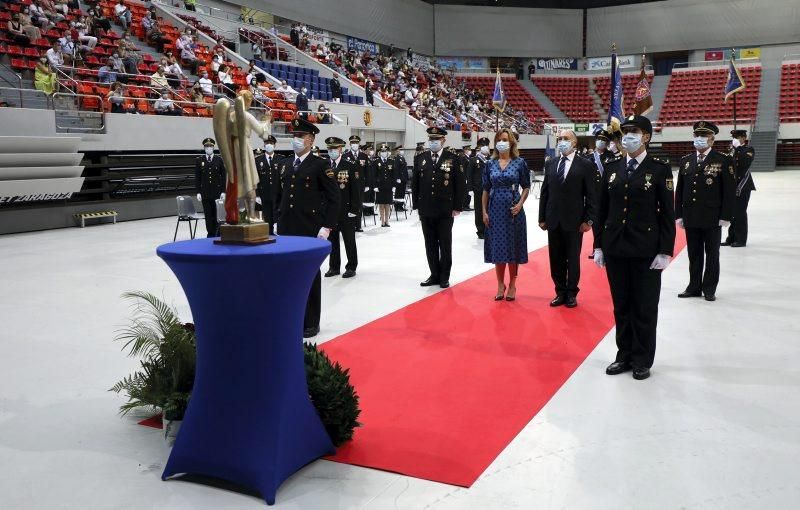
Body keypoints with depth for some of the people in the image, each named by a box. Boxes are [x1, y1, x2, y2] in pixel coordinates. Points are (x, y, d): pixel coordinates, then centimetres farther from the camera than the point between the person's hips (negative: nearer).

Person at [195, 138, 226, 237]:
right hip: (205, 193, 1)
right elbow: (197, 178, 6)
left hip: (217, 192, -1)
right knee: (208, 216, 2)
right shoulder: (199, 161, 6)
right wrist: (198, 192, -1)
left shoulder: (219, 160, 4)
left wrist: (223, 191, -4)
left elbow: (224, 176, 3)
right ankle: (211, 234, 8)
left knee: (218, 214, -1)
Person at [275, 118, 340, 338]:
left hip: (310, 230, -5)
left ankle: (311, 323, 12)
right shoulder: (285, 164, 13)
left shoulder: (321, 165, -5)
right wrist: (278, 221, 13)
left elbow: (334, 198, -8)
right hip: (286, 229, 6)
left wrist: (327, 227, -13)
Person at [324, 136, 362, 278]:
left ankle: (351, 267, 15)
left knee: (349, 240, 5)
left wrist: (354, 209, -12)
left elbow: (356, 189, -8)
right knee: (332, 239, 10)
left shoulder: (351, 166, -5)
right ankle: (334, 267, 20)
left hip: (346, 210, -4)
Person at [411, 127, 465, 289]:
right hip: (426, 210, 3)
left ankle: (444, 277, 16)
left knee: (445, 245, 7)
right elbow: (415, 183, 9)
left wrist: (457, 207, -6)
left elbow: (459, 184, -3)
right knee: (430, 245, 9)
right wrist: (416, 205, 4)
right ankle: (434, 275, 19)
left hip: (445, 210, -3)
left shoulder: (453, 158, -2)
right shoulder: (421, 158, 6)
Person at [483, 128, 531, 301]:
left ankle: (512, 285, 16)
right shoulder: (490, 164, 5)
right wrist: (484, 212, 1)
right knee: (498, 247, 5)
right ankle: (500, 285, 17)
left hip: (513, 210, -2)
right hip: (495, 209, 2)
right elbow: (485, 190, 7)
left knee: (513, 247, 4)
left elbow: (526, 187, 3)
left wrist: (520, 204, -12)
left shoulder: (519, 163, -1)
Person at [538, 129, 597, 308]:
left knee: (573, 259, 6)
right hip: (553, 220, 4)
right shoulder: (551, 164, 9)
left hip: (574, 221, -4)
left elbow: (592, 195, -5)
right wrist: (542, 218, 6)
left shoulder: (585, 165, -4)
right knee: (556, 259, 9)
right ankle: (560, 292, 20)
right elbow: (545, 192, 10)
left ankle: (571, 293, 19)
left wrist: (589, 220, -10)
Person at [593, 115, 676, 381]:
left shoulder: (660, 169, -4)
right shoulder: (612, 167, 7)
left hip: (646, 250, -3)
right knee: (621, 306, 11)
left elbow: (668, 213, -5)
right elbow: (602, 209, 9)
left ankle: (642, 360, 19)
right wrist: (598, 245, 6)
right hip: (615, 249, 4)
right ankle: (624, 356, 24)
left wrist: (665, 251, -11)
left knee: (645, 307, 6)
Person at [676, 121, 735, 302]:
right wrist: (679, 214, 5)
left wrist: (726, 217, -10)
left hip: (713, 218, -3)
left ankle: (709, 289, 17)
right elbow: (679, 190, 10)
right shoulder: (685, 161, 8)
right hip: (691, 218, 4)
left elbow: (730, 191, -6)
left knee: (712, 255, 7)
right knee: (694, 255, 11)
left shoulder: (723, 161, -4)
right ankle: (694, 287, 21)